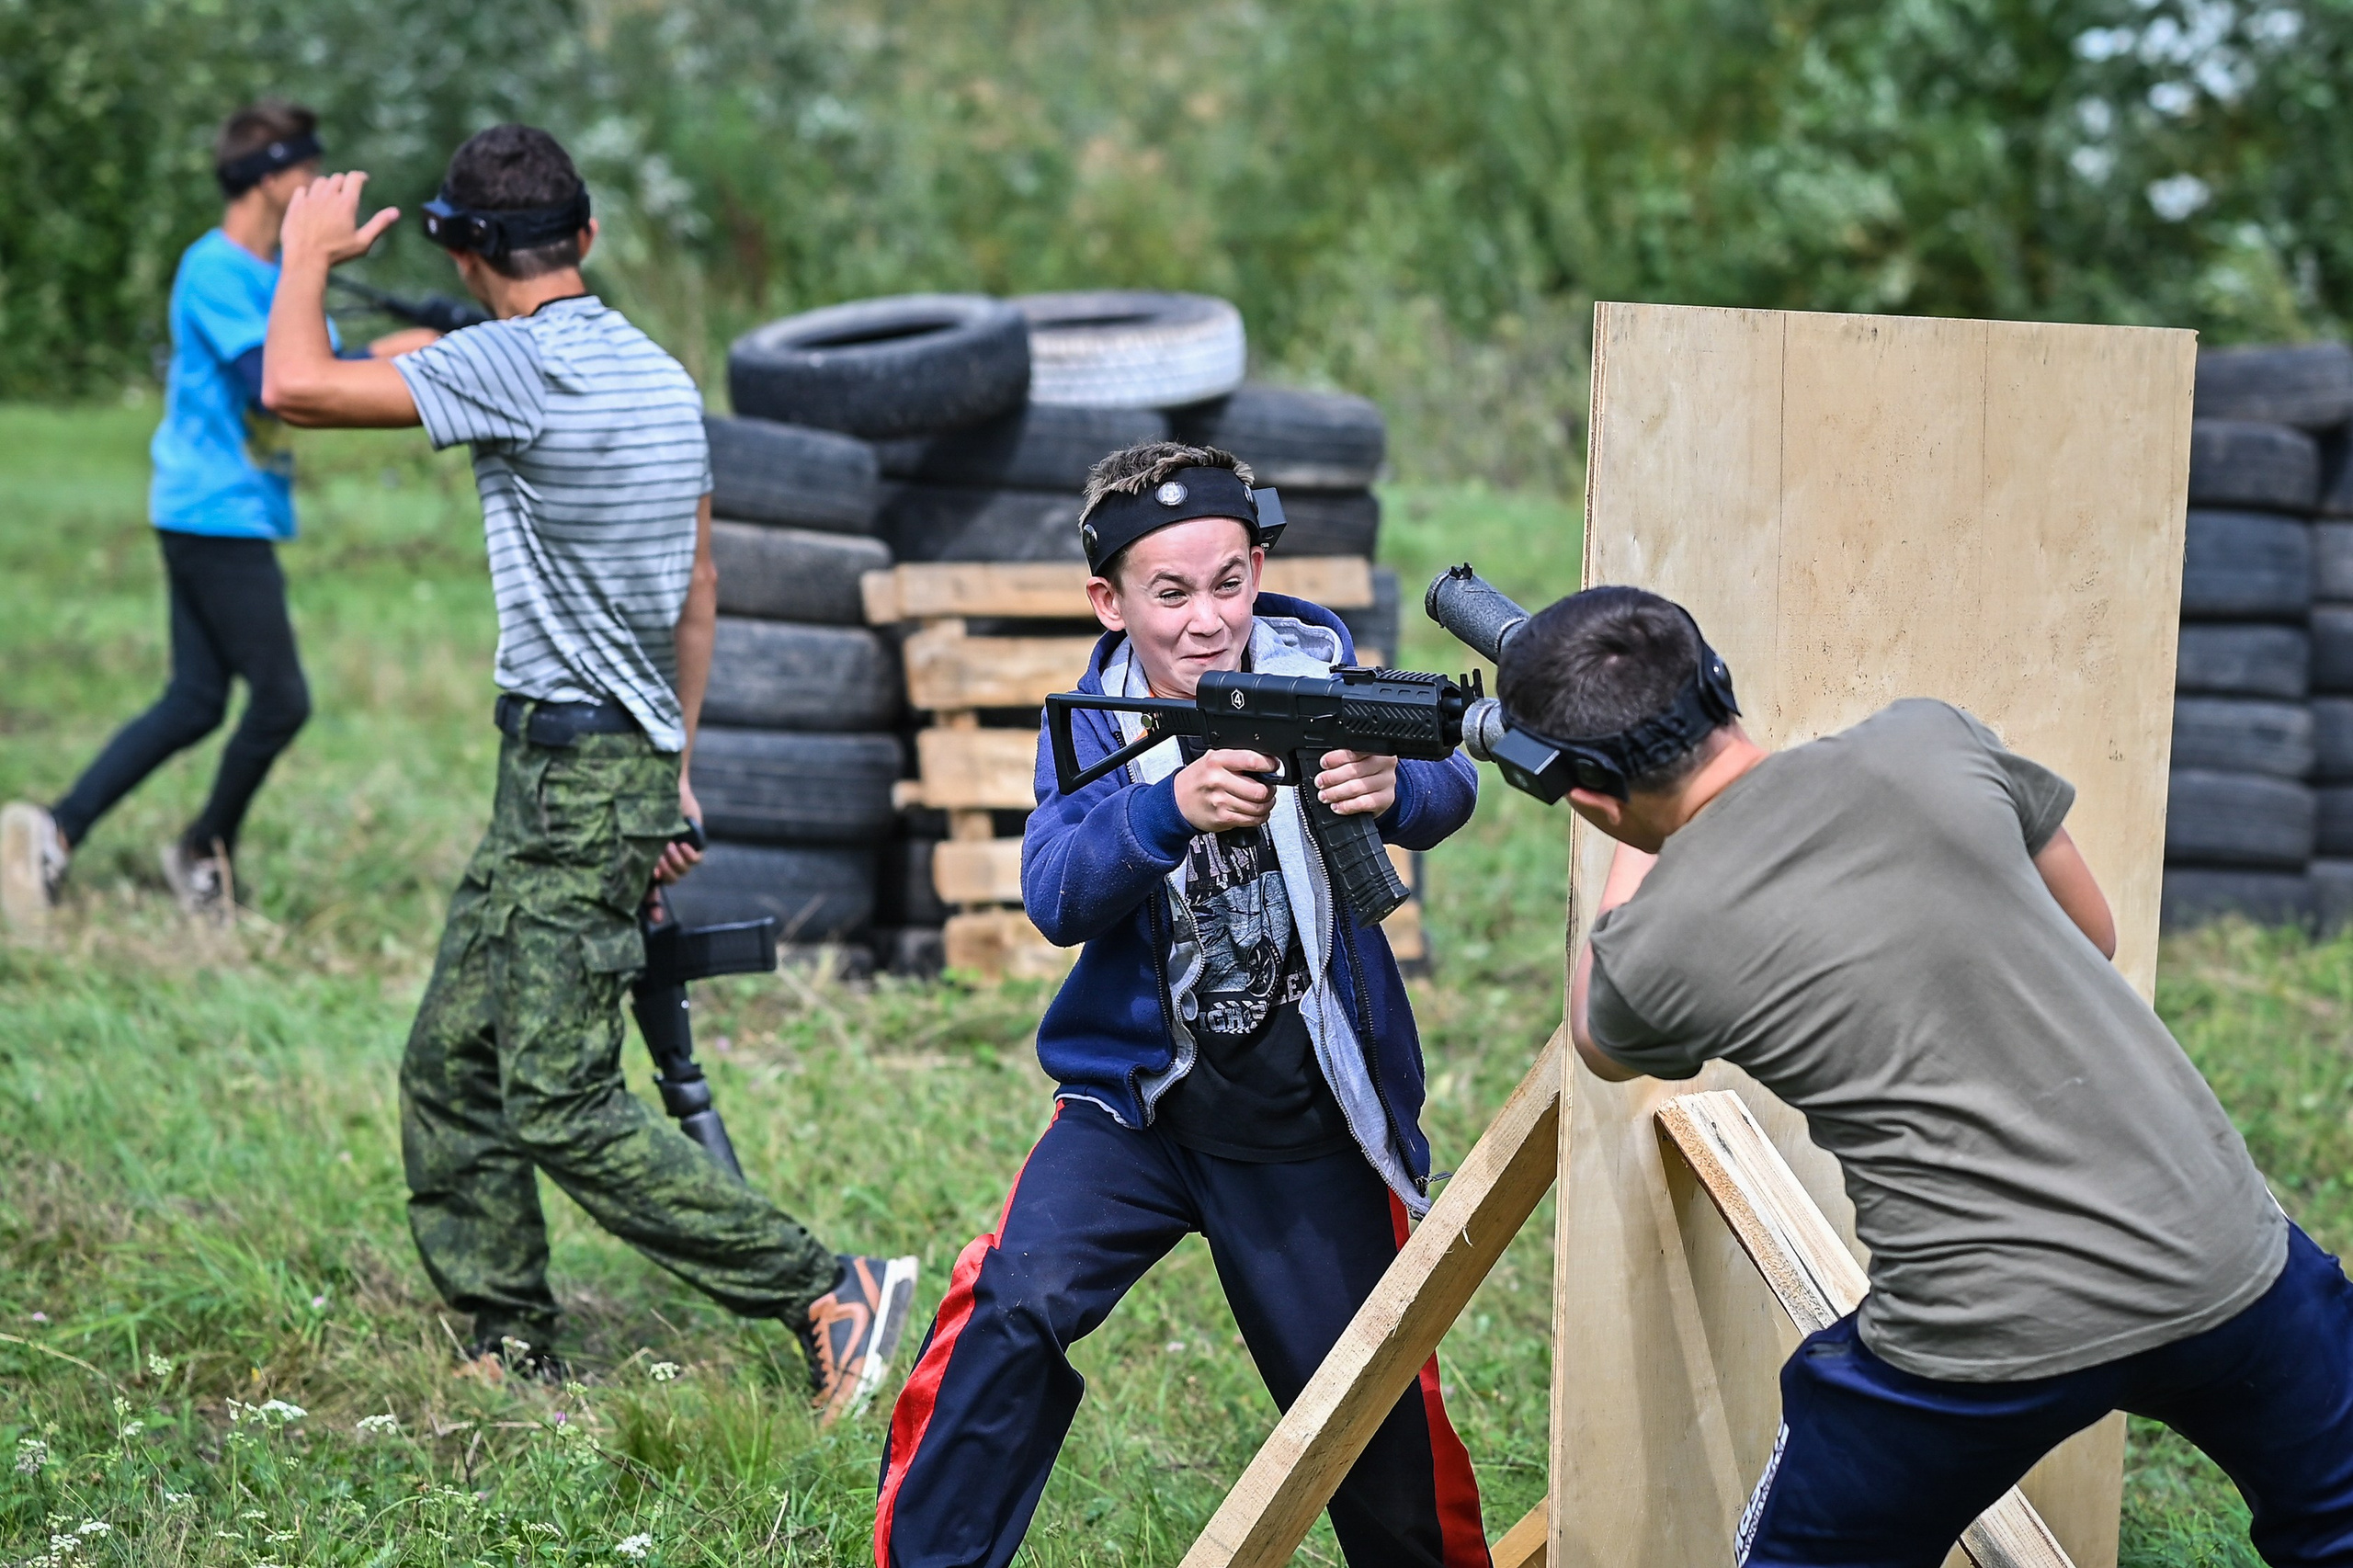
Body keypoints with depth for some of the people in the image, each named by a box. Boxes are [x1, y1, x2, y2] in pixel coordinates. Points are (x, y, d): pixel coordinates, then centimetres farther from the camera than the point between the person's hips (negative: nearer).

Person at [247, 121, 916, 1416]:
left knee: (560, 1107, -9)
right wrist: (674, 769, 25)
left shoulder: (518, 363, -16)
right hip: (627, 763, 9)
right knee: (449, 1067, 13)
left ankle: (829, 1294, -8)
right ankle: (512, 1351, 17)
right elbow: (697, 591, 18)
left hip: (576, 781, -9)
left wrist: (311, 253, 1)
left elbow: (294, 385, -18)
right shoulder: (659, 375, 12)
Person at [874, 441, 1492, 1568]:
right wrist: (1170, 809, -39)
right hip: (1136, 1099, 0)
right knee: (1012, 1304, -22)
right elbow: (1055, 897, -20)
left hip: (1308, 1129, 0)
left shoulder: (1316, 680, -5)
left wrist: (1393, 786, -44)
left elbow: (1450, 792, -20)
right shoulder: (1094, 726, -4)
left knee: (1378, 1412, 7)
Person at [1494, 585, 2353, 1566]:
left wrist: (1636, 849, 27)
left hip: (1991, 1342, -3)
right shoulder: (1930, 745, -3)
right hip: (2223, 1259, 3)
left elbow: (1600, 1043, 19)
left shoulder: (1651, 951, -8)